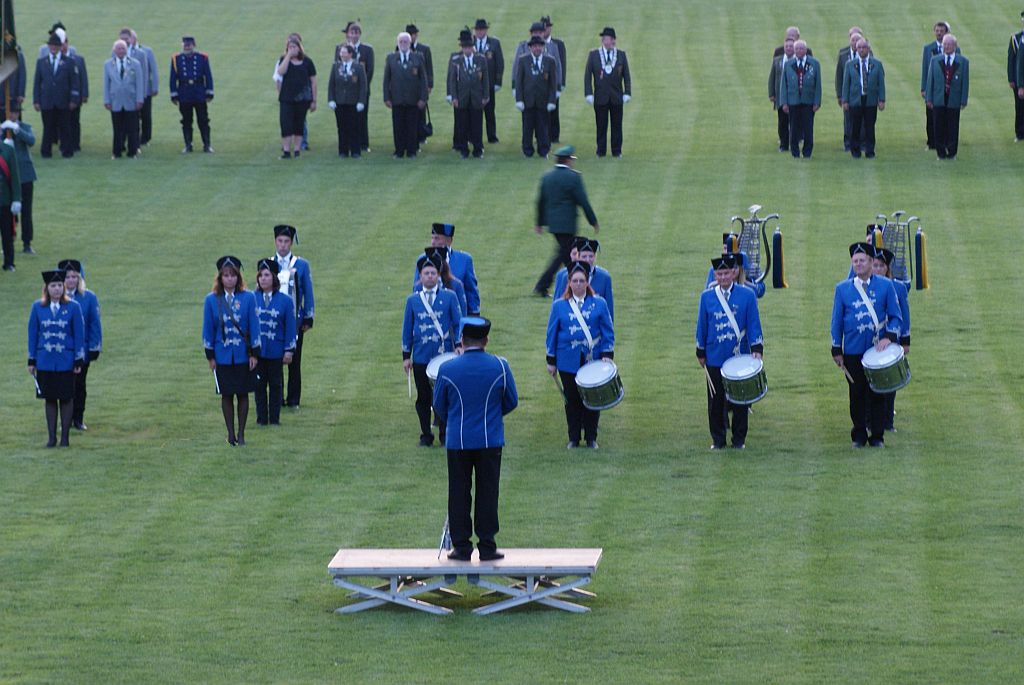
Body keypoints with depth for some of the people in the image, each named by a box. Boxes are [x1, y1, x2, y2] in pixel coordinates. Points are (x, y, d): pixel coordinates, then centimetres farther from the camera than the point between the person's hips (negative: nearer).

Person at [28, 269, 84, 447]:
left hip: (66, 362, -1)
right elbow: (32, 334, 6)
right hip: (45, 363, 1)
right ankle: (52, 437, 15)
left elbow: (79, 335, 0)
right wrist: (31, 360, 4)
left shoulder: (73, 307, -3)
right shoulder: (37, 307, 1)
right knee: (50, 399, 7)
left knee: (66, 399, 3)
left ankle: (65, 437, 12)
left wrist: (79, 361, -3)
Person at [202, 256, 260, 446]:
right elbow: (208, 329, 2)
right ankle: (231, 434, 15)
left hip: (243, 357, 0)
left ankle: (241, 434, 14)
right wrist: (210, 357, 0)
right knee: (226, 395, 6)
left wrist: (254, 354, -3)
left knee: (243, 394, 5)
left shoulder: (248, 298, -4)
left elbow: (254, 326, -1)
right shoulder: (211, 300, -2)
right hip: (222, 357, 0)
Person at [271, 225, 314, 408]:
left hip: (295, 320, 0)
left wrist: (308, 319, 0)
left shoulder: (302, 265, 3)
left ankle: (293, 400, 8)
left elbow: (308, 293, 5)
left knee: (294, 361, 2)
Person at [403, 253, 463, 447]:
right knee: (423, 399, 5)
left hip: (444, 357, -1)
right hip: (421, 358, 1)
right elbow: (407, 329, 10)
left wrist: (458, 345, -9)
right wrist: (406, 356, 6)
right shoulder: (412, 300, 7)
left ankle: (446, 435, 14)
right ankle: (426, 435, 14)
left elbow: (458, 324, 5)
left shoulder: (449, 297, 3)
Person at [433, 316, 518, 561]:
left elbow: (439, 406, 4)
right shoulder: (500, 366, -7)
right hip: (491, 440, 0)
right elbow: (512, 402, 4)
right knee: (487, 493, 6)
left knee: (459, 495, 7)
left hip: (458, 441, 0)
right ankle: (487, 547, 7)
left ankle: (461, 547, 8)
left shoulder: (447, 369, -8)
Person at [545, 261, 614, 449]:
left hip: (593, 361, 0)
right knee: (572, 400, 5)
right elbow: (552, 333, 6)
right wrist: (551, 361, 5)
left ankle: (591, 438, 16)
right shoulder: (559, 305, 2)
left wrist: (607, 354, -7)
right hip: (568, 362, 0)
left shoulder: (599, 304, 2)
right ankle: (573, 438, 16)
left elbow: (608, 332, 4)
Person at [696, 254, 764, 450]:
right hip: (715, 359, 1)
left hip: (740, 359, -1)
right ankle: (718, 440, 13)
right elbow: (702, 326, 9)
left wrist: (757, 349, -11)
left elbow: (753, 325, -1)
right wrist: (701, 353, 11)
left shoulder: (747, 295, -1)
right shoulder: (707, 297, 3)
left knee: (740, 402, 5)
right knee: (716, 401, 3)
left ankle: (739, 439, 15)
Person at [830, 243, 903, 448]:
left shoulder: (885, 286, 3)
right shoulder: (842, 288, 5)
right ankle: (859, 435, 13)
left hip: (878, 351, -1)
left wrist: (889, 337, -13)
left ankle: (877, 436, 10)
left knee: (877, 394, 2)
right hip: (853, 352, 1)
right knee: (857, 394, 4)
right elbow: (837, 322, 8)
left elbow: (896, 317, 4)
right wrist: (837, 350, 3)